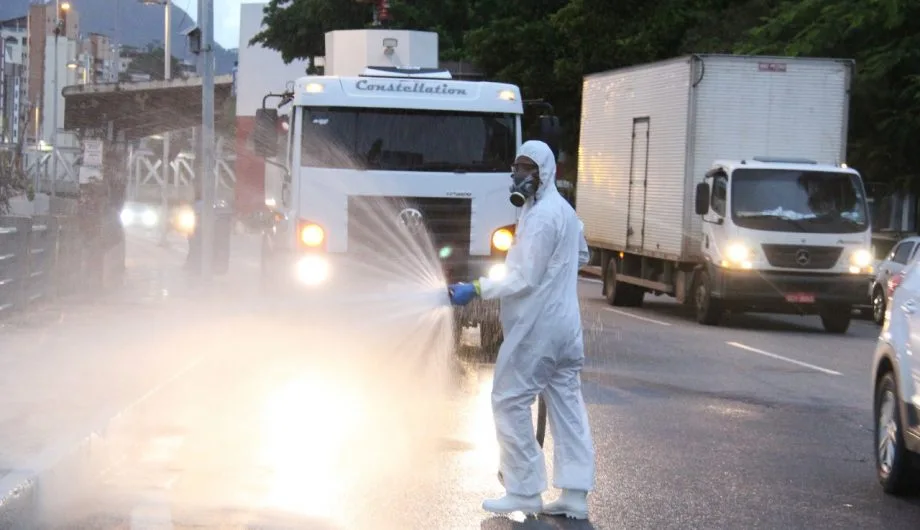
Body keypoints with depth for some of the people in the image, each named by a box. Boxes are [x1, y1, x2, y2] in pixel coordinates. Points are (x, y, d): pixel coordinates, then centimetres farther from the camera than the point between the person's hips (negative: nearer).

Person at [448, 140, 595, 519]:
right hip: (565, 324, 10)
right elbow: (581, 257, 30)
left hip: (536, 326, -10)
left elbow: (526, 280, -20)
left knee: (509, 401, -2)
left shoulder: (540, 216, -17)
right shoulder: (564, 210, 14)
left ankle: (524, 492, -2)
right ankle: (575, 494, 8)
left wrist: (476, 290, -19)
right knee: (566, 405, 8)